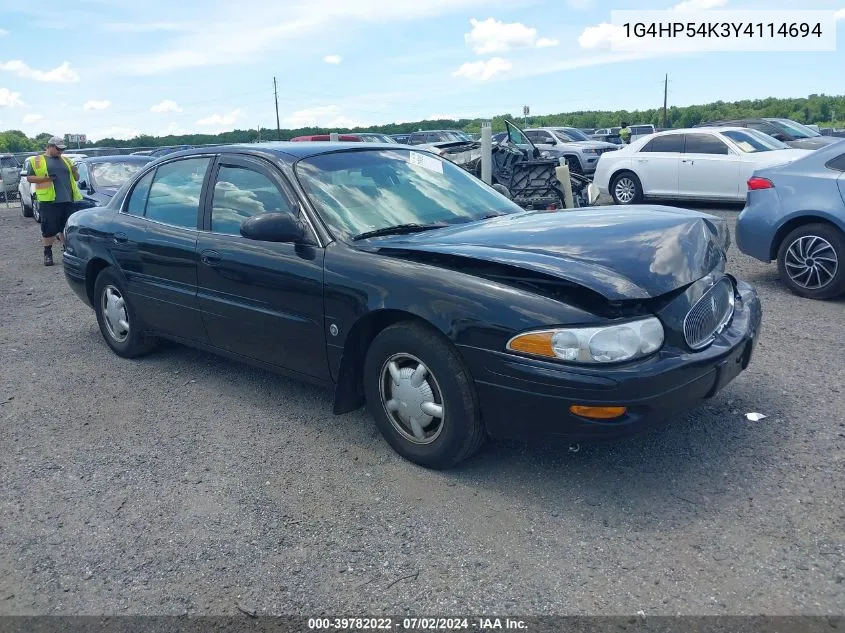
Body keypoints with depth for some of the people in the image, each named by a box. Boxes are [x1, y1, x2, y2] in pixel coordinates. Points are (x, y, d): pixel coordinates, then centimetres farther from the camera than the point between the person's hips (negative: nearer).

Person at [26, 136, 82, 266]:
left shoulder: (65, 160, 19)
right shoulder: (37, 161, 7)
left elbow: (76, 178, 21)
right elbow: (29, 178, 4)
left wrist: (74, 171, -2)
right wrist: (45, 178, -13)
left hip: (68, 201, 4)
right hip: (49, 201, -4)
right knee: (49, 229, -1)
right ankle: (48, 254, 10)